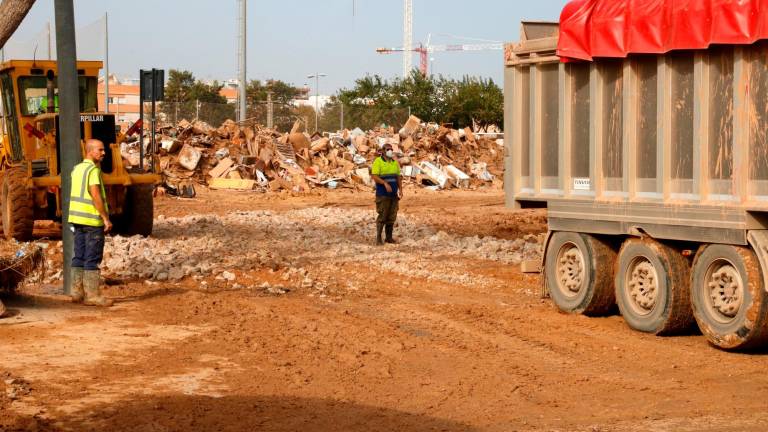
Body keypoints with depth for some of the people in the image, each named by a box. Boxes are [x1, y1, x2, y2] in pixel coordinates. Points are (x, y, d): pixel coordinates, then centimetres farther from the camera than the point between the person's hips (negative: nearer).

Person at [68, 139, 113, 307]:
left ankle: (77, 292, 14)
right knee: (93, 259, -5)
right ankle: (92, 295, -4)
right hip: (92, 219, -9)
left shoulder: (77, 169, 13)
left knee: (79, 257, 11)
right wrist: (106, 219, -18)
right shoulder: (93, 170, -14)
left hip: (77, 218, 9)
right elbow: (96, 196, -21)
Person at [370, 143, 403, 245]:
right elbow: (374, 176, -15)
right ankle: (378, 238, -1)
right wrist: (385, 183, -25)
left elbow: (398, 177, 15)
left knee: (392, 217, 6)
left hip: (394, 194, 6)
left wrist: (400, 189, 4)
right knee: (382, 216, -7)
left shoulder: (395, 162, 12)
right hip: (382, 194, -6)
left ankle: (389, 237, 13)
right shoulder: (378, 162, -7)